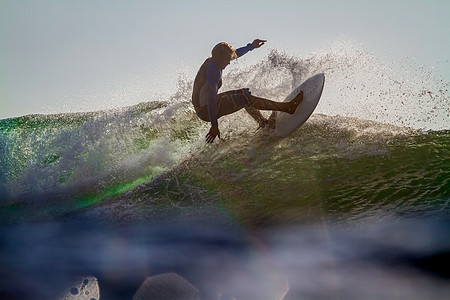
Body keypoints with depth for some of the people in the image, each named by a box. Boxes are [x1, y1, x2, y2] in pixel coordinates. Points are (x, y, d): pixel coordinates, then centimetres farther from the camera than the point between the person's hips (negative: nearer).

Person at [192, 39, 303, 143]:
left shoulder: (211, 61, 3)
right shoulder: (214, 70, -26)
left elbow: (235, 54, 21)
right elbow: (211, 96, -32)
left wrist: (252, 46, 27)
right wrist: (214, 125, -35)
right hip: (205, 111, -11)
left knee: (243, 92, 15)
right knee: (244, 99, -18)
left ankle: (264, 123, 20)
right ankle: (286, 107, -17)